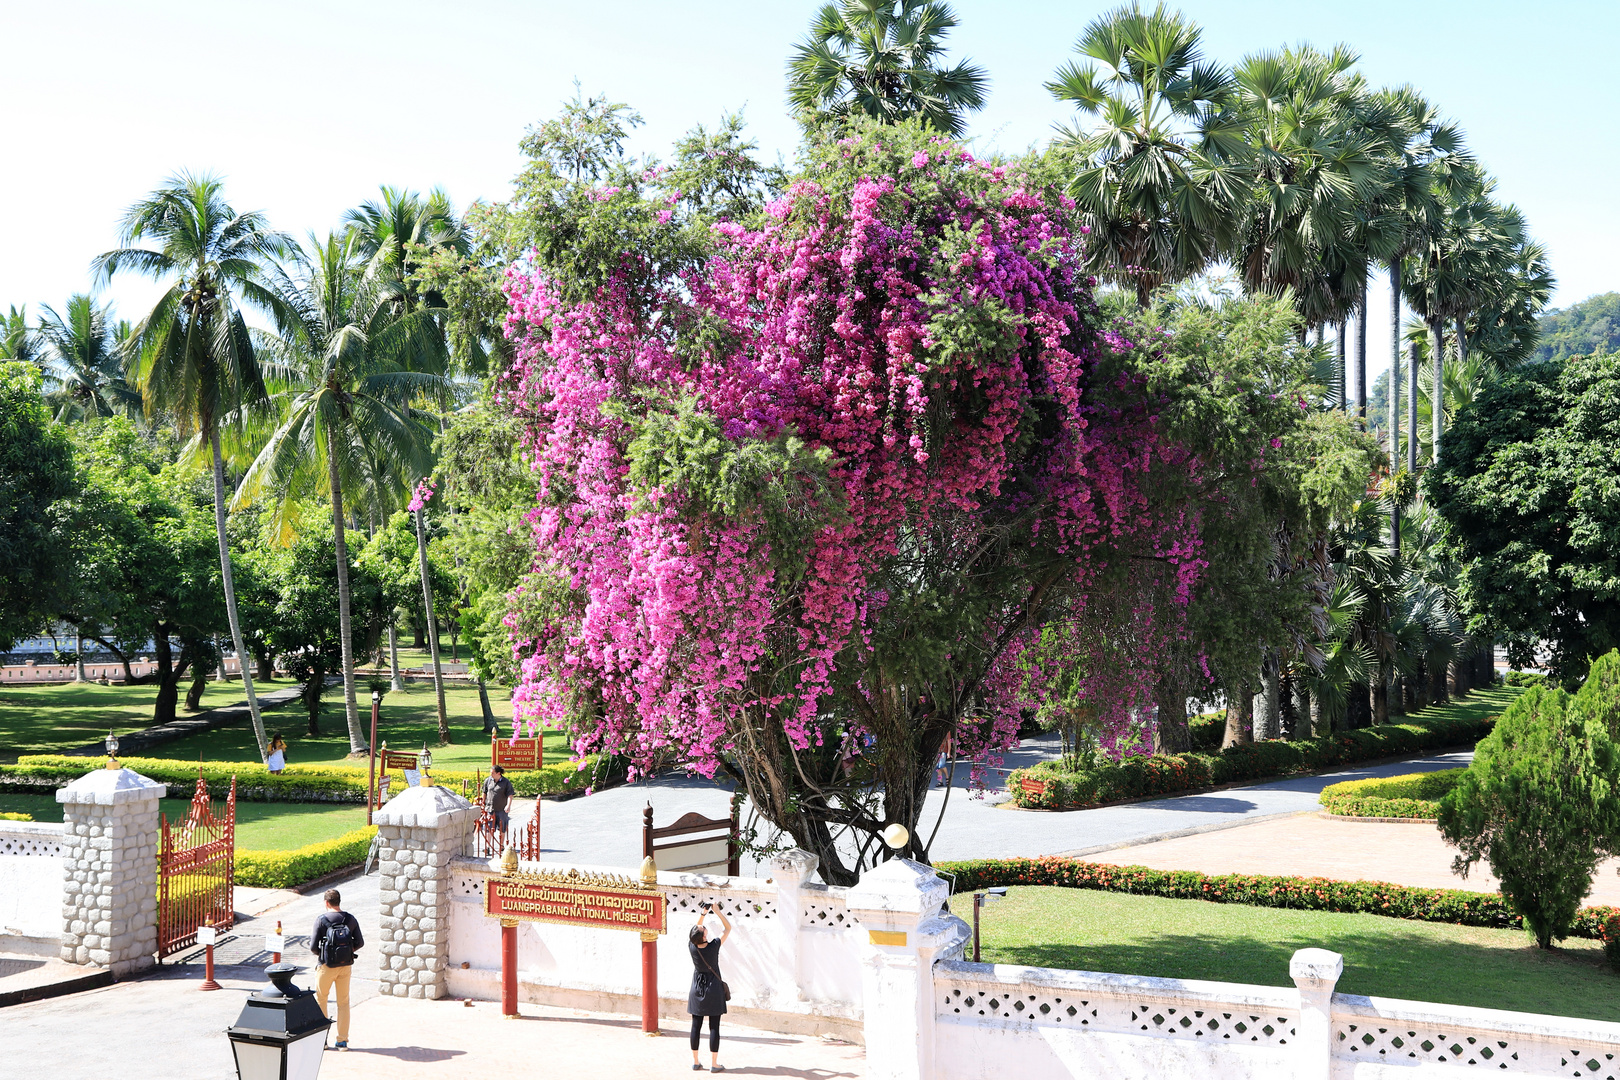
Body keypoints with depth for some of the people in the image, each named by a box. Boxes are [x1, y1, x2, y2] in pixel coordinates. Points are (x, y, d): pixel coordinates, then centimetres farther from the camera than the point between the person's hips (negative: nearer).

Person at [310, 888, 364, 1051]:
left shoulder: (322, 920, -11)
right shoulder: (351, 919, -1)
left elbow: (313, 947, -12)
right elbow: (360, 943, 3)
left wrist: (320, 954, 9)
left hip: (327, 966, -3)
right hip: (346, 966, 3)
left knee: (320, 1000, 14)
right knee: (343, 1002, 12)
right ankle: (343, 1040, 12)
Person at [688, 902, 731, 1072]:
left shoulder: (692, 947, -10)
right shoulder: (713, 946, -19)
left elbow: (696, 928, 10)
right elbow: (728, 928, -7)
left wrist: (703, 913, 3)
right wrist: (717, 911, -7)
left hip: (696, 991, 4)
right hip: (713, 990, -4)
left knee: (696, 1026, 8)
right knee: (714, 1027, 0)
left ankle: (695, 1062, 14)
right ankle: (714, 1064, 1)